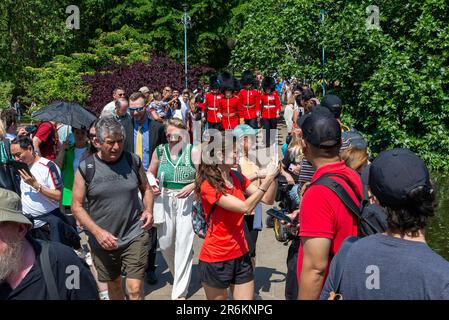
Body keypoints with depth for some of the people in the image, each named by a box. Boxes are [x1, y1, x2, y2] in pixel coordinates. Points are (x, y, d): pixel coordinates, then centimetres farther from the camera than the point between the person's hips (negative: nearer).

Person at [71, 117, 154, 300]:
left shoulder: (133, 161, -3)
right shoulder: (86, 168, -8)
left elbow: (146, 189, 12)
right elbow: (76, 206, -5)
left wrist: (148, 210, -8)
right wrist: (97, 232, -17)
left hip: (134, 236, 0)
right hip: (102, 240, 1)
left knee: (135, 288, -6)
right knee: (113, 285, 20)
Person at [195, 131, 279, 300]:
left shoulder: (237, 178, 2)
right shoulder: (208, 185, -19)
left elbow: (268, 199, 2)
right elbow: (246, 207, -26)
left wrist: (274, 176, -12)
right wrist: (268, 178, -25)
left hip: (241, 255, 6)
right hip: (216, 260, -6)